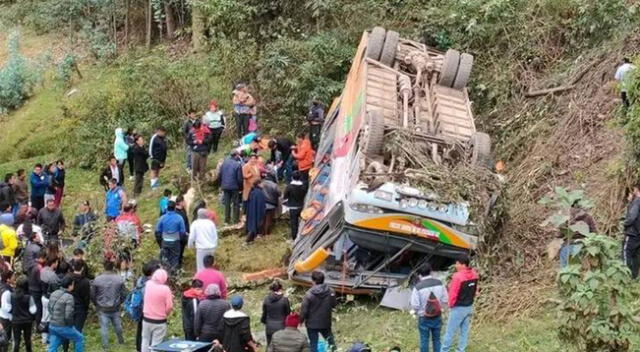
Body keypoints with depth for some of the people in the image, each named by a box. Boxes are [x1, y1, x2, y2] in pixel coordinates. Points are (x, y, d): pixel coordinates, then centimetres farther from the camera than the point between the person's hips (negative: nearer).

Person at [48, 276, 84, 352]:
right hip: (63, 327, -7)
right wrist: (70, 325, -5)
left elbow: (49, 308, 15)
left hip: (52, 325, 7)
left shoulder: (54, 294, 4)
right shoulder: (69, 298, -19)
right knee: (79, 338, 15)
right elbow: (68, 315, -23)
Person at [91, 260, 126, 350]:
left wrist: (97, 304, 14)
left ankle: (105, 346, 11)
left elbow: (93, 295, -3)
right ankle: (121, 340, 39)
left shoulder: (97, 279, -12)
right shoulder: (119, 279, -8)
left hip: (102, 309, -2)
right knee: (117, 325, 21)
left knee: (104, 327, 7)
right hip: (115, 308, 2)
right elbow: (123, 294, -1)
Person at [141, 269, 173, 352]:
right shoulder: (165, 289, -17)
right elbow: (169, 307, -14)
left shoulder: (148, 284, -5)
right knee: (156, 344, 3)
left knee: (145, 341, 19)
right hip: (159, 321, -4)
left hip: (146, 319, 4)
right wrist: (165, 314, 3)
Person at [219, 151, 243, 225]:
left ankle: (227, 219, 15)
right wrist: (240, 187, 2)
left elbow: (219, 175, 5)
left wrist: (221, 184, 15)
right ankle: (236, 219, 7)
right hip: (234, 187, -4)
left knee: (227, 203, 12)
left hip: (225, 186, 4)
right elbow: (239, 178, -13)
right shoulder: (238, 164, -14)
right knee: (235, 204, 6)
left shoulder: (224, 162, 1)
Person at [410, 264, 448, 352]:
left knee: (424, 340, 11)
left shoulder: (418, 287, -19)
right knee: (436, 339, 17)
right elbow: (445, 300, -2)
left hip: (424, 318, -3)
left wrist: (416, 312, 6)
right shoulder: (439, 283, -8)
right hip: (437, 317, 3)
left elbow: (415, 305, -16)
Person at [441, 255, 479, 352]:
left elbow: (453, 294, -19)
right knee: (465, 331, 15)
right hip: (469, 307, 7)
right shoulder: (474, 274, -2)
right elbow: (475, 290, 8)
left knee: (450, 331, 6)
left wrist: (451, 305, -3)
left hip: (458, 308, -7)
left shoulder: (458, 276, -25)